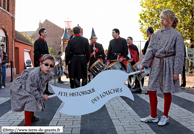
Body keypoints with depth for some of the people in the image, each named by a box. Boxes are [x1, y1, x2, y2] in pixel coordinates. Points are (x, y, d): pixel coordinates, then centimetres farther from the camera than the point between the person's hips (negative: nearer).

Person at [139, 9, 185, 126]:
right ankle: (153, 116, 21)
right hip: (157, 64, 5)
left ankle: (165, 116, 24)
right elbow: (150, 50, 8)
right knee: (152, 91, 6)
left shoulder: (177, 35, -5)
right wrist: (144, 64, 0)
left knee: (167, 92, 6)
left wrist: (177, 71, -11)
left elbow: (179, 54, -6)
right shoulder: (157, 34, 7)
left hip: (168, 64, -4)